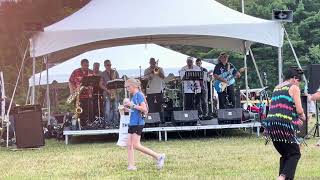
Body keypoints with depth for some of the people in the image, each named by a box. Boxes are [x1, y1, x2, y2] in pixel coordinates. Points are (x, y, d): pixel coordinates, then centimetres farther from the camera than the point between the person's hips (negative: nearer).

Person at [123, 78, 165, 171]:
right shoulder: (133, 96, 17)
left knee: (136, 145, -13)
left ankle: (158, 156, -7)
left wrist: (132, 105, -16)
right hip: (132, 123, 9)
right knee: (129, 145, 3)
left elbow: (144, 109, -18)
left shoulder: (139, 95, -10)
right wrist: (128, 107, 10)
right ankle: (131, 166, 3)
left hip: (138, 123, -9)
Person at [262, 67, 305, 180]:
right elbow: (299, 110, -7)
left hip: (271, 124, 7)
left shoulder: (276, 88, 22)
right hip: (285, 125, -7)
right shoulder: (294, 88, 0)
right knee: (295, 154, 3)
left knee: (285, 154, 19)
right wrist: (302, 116, 15)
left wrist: (296, 118, 26)